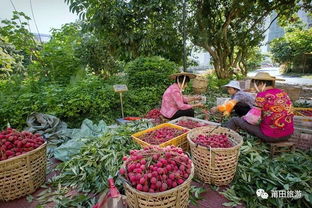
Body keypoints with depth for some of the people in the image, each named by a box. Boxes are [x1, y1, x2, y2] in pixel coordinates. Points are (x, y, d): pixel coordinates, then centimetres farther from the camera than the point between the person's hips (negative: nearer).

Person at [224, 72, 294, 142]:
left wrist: (244, 118, 4)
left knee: (235, 120, 3)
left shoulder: (262, 95, -16)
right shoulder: (283, 93, 6)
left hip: (270, 136, -8)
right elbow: (291, 113, 14)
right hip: (287, 135, 8)